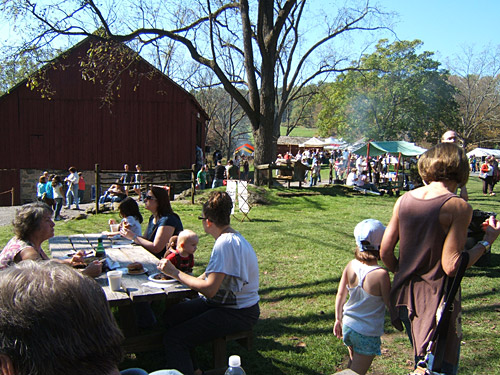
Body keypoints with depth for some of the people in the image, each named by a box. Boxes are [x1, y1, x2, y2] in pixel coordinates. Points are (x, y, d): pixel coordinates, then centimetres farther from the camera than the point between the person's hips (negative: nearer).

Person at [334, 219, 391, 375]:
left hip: (348, 326, 6)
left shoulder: (350, 266, -9)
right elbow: (390, 304, -13)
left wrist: (338, 319, 13)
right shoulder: (381, 274, -25)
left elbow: (340, 295, 1)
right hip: (368, 334, -5)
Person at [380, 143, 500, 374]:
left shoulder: (404, 200, 1)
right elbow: (451, 266, -18)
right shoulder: (458, 207, -15)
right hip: (437, 303, -6)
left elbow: (385, 252, 3)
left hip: (405, 295, 6)